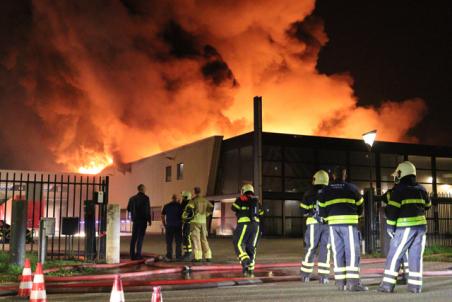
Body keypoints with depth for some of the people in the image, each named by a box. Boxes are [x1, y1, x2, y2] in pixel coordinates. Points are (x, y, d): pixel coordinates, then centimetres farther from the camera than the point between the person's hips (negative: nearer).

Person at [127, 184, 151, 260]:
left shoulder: (132, 198, 9)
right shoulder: (145, 198, -7)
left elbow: (128, 209, 11)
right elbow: (148, 210, -10)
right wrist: (149, 220, -4)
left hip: (135, 220, 5)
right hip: (142, 220, -5)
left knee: (134, 237, 8)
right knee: (140, 237, -2)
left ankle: (132, 255, 7)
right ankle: (138, 254, -5)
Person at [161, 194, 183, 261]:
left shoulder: (166, 206, 3)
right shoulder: (179, 205, -1)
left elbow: (162, 216, 6)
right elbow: (183, 216, -2)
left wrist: (164, 224, 13)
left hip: (169, 226, 1)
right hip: (178, 226, 0)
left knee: (169, 242, 5)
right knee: (178, 242, 6)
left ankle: (169, 256, 3)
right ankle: (178, 256, 6)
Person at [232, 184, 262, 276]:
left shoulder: (242, 199, 1)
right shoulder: (257, 201, 16)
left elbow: (234, 208, -6)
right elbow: (261, 213, 15)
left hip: (244, 224, -5)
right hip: (255, 225, 5)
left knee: (239, 245, -1)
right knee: (251, 247, 11)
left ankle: (245, 261, -23)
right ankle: (250, 268, 10)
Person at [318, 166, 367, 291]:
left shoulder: (325, 191, 9)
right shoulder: (352, 188, 3)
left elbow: (322, 212, 9)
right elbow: (360, 208, 11)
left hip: (333, 224, 3)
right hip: (349, 224, -3)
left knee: (338, 253, 8)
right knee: (352, 252, -3)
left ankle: (340, 282, 8)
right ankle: (353, 282, -10)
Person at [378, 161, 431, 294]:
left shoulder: (399, 189, -6)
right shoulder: (421, 189, 11)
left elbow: (392, 210, -11)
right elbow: (427, 206, 25)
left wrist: (391, 226, -3)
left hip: (405, 227, -5)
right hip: (421, 225, 6)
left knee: (394, 256, 0)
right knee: (416, 256, 7)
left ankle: (388, 284, -1)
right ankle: (415, 286, 5)